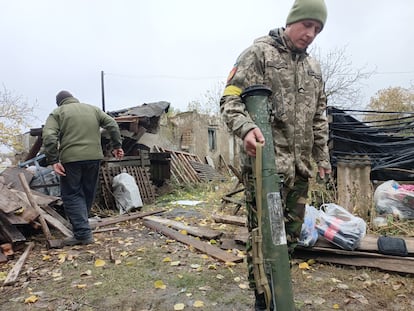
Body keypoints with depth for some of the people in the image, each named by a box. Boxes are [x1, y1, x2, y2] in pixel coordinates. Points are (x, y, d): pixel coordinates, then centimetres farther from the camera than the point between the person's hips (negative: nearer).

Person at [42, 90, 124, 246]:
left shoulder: (57, 113, 6)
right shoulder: (93, 109, 17)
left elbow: (48, 136, -8)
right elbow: (112, 125, 11)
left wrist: (53, 160, -8)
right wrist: (117, 146, 12)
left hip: (71, 159, -3)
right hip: (94, 157, 4)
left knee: (72, 195, 4)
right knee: (88, 194, 15)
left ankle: (83, 233, -3)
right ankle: (81, 226, 29)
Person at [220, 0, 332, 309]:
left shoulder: (314, 68, 20)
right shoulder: (259, 52, 0)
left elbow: (319, 119, 24)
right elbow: (231, 98, -10)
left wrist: (322, 157, 20)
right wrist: (246, 127, -29)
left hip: (300, 167, 7)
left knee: (291, 234, 14)